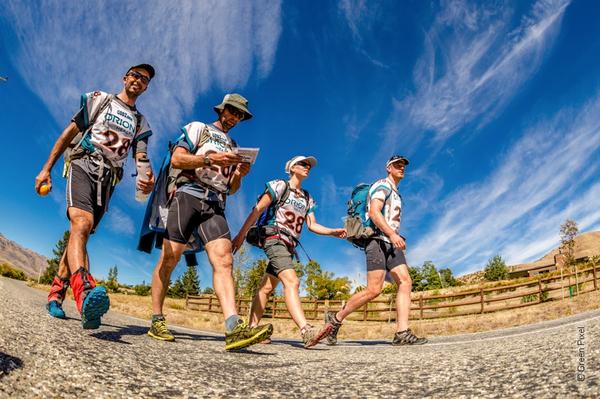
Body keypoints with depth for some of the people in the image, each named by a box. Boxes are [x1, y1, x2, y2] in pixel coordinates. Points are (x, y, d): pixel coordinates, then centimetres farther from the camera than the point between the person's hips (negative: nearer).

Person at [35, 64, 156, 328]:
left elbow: (141, 158, 6)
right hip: (83, 165, -4)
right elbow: (69, 133, 11)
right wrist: (47, 168, 4)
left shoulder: (140, 123, 21)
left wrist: (147, 178, -19)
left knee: (81, 234, 6)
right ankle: (84, 292, -50)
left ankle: (56, 294, 16)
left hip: (108, 180, 4)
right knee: (82, 223, -28)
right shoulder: (98, 100, 14)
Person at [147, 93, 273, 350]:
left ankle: (234, 328, -32)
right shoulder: (197, 128, 14)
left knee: (224, 260, -17)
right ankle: (157, 321, 8)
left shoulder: (234, 148, 28)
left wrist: (239, 174, 4)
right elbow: (176, 159, 0)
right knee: (170, 258, -7)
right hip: (188, 195, -3)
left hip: (216, 206, 3)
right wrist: (210, 159, -11)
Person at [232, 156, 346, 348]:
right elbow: (257, 210, -4)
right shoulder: (279, 186, 1)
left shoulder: (307, 198, 20)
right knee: (292, 281, -25)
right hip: (275, 239, -8)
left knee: (266, 288, 9)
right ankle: (306, 331, -37)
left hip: (289, 246, 8)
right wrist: (241, 234, -10)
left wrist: (333, 232, -4)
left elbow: (312, 225, 13)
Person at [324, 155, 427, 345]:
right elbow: (374, 213, -17)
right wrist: (393, 234, -27)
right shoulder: (382, 185, -2)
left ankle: (402, 333, -14)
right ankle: (336, 318, 0)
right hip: (378, 241, -9)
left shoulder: (396, 194, 28)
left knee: (405, 282, -9)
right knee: (374, 290, -14)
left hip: (391, 243, 9)